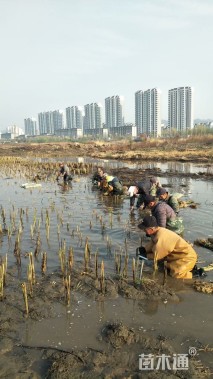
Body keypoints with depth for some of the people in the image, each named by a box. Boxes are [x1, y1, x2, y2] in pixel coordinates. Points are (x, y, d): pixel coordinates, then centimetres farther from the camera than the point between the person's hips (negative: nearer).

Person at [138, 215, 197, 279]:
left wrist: (146, 255, -5)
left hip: (187, 256, -10)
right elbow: (152, 243, 12)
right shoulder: (158, 231, -4)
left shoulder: (161, 237, -32)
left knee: (176, 274, -22)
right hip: (181, 255, 10)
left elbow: (156, 256, -21)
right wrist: (144, 249, -5)